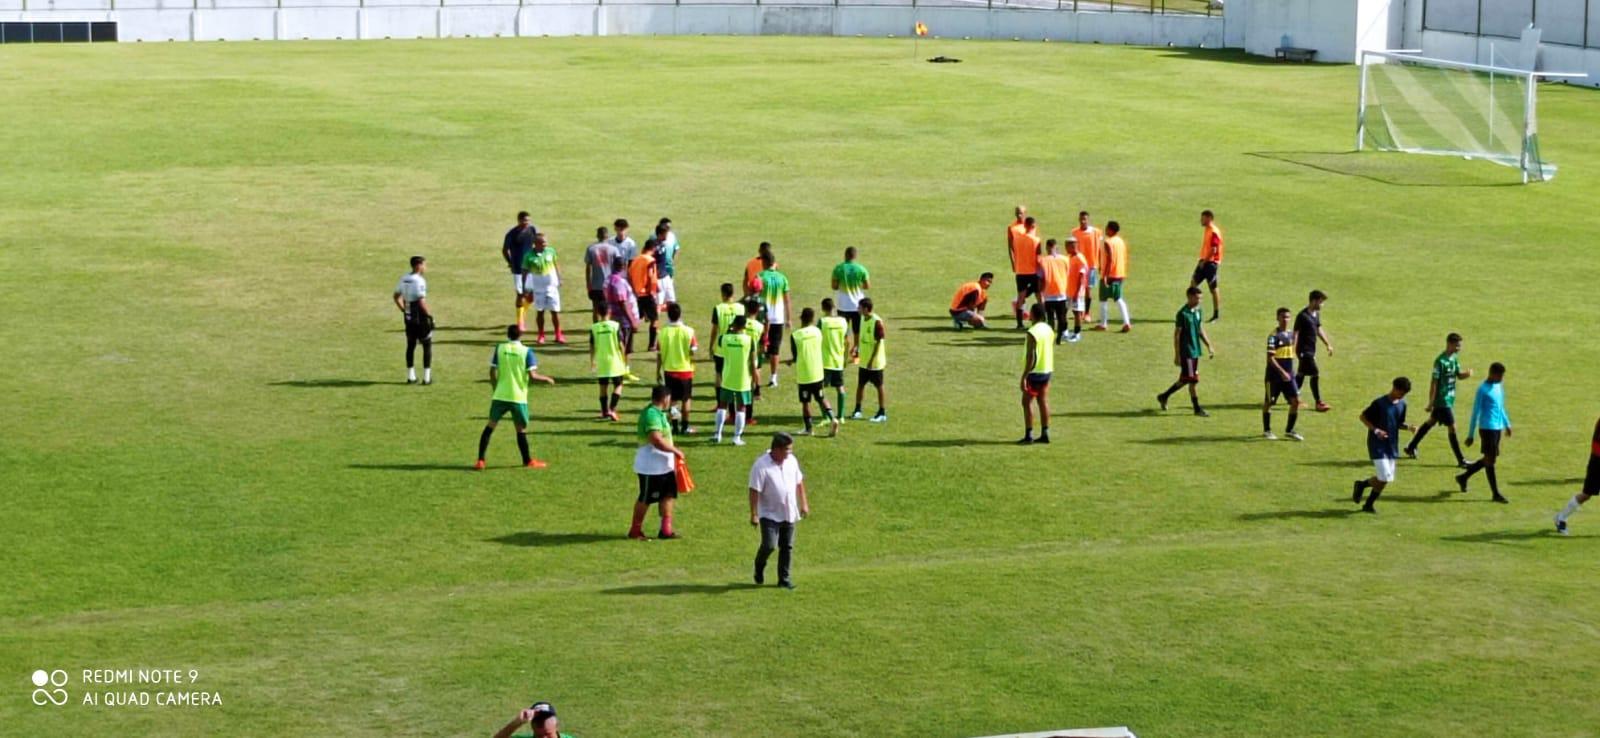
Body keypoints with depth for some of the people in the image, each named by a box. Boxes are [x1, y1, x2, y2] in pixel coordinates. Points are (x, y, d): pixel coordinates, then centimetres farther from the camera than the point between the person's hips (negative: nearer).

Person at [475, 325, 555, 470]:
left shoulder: (499, 348, 1)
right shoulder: (526, 351, -5)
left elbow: (492, 372, 2)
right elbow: (532, 375, -11)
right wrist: (546, 379, 7)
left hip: (500, 396, 2)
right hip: (519, 397, -2)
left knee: (490, 426, 8)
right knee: (521, 430, 10)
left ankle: (480, 460, 2)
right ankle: (528, 461, 20)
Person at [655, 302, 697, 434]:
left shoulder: (663, 332, -7)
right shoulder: (688, 331, -12)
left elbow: (659, 355, -3)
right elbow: (693, 351, -11)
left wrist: (658, 372, 7)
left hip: (669, 370, 1)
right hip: (685, 369, -1)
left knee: (672, 399, 11)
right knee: (686, 399, 8)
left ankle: (675, 425, 12)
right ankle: (685, 426, 11)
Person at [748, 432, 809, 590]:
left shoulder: (791, 460, 3)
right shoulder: (761, 466, -17)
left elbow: (799, 482, 16)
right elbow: (754, 491, -18)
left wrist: (803, 503, 15)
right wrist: (754, 514, -20)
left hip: (789, 514, 6)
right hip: (770, 515, -6)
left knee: (787, 547, 8)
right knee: (769, 545, -13)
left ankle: (785, 579, 17)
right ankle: (759, 568, 17)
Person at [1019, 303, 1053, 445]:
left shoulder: (1032, 332, -19)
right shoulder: (1049, 329, 7)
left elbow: (1031, 356, -21)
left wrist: (1024, 376, -19)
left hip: (1034, 372, -8)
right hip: (1047, 370, 8)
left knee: (1027, 402, -1)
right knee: (1043, 401, 11)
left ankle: (1028, 435, -3)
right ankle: (1045, 434, 12)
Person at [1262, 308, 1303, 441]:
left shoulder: (1291, 334, 9)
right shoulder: (1273, 336, -13)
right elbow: (1270, 358, -18)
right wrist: (1282, 372, -25)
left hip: (1288, 375, 6)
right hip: (1274, 375, -6)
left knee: (1296, 400, -4)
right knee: (1268, 402, 6)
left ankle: (1289, 430, 9)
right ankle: (1266, 431, 19)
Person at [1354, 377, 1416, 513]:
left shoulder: (1402, 404, 5)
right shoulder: (1379, 403, -14)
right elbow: (1363, 416, -7)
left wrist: (1409, 428, -5)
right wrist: (1376, 430, -19)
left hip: (1392, 446, 7)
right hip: (1377, 445, -7)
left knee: (1386, 479, 6)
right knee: (1384, 478, -12)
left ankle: (1362, 484, 27)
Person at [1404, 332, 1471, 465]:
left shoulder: (1454, 358, 5)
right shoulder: (1440, 361, -22)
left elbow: (1459, 375, 12)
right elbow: (1434, 382, -20)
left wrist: (1467, 373, -12)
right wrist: (1431, 403, -18)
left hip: (1449, 398, 10)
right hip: (1442, 400, -10)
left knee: (1431, 422, 21)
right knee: (1452, 428, -6)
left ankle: (1411, 447, 35)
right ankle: (1461, 461, 0)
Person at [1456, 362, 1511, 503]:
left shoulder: (1499, 386, 13)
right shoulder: (1483, 389, -12)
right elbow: (1475, 413, -11)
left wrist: (1507, 424, 25)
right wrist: (1470, 435, -10)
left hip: (1498, 428, 9)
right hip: (1488, 428, -9)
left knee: (1489, 459, 13)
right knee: (1490, 459, -4)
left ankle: (1463, 477, 28)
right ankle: (1496, 494, 0)